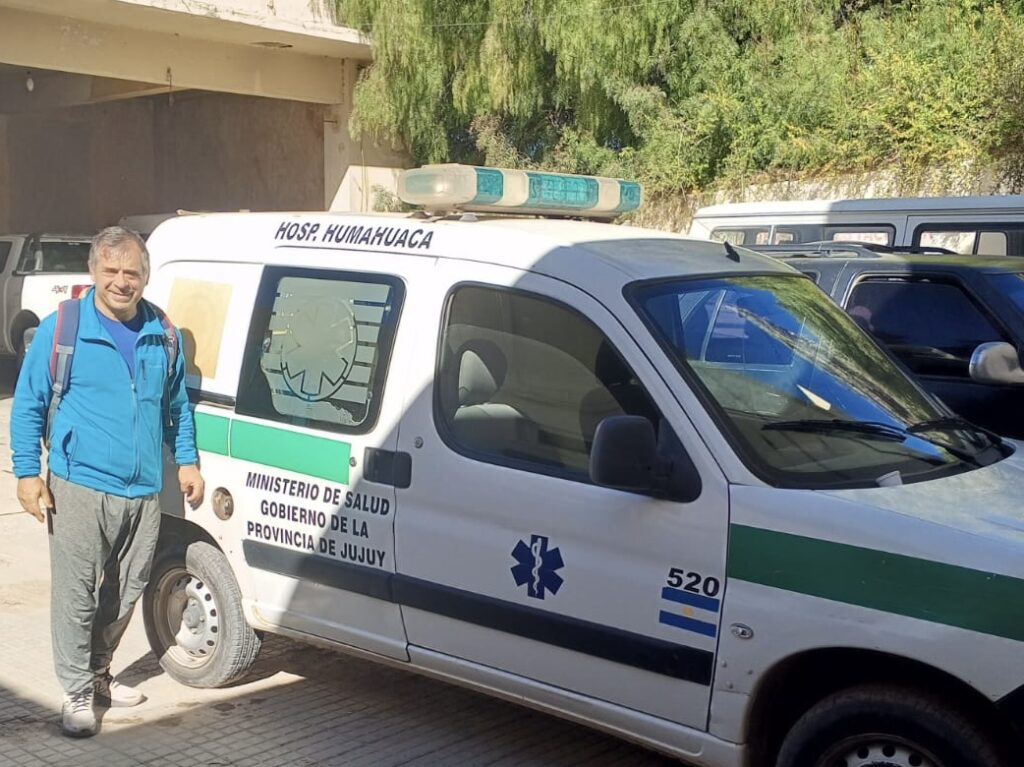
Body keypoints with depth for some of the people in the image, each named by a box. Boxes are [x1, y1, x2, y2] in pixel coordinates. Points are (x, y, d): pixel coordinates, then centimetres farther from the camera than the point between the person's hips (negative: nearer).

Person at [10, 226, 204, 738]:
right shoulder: (61, 330, -4)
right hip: (80, 489, -4)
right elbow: (27, 405, 0)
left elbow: (178, 404, 19)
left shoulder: (163, 334, 8)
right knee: (76, 595, -3)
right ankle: (77, 694, 11)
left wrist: (186, 461, 11)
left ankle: (98, 674, 34)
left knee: (125, 592, 15)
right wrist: (28, 471, -7)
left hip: (143, 491, 4)